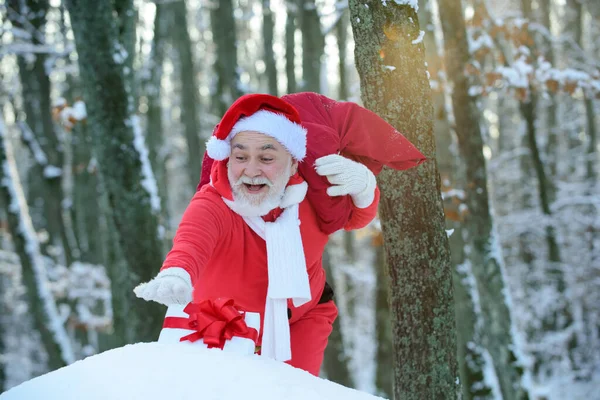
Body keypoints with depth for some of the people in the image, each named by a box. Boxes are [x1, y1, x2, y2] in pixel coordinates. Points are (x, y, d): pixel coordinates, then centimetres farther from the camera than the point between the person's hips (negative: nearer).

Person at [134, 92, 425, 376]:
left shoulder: (308, 192, -17)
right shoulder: (211, 206, -31)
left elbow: (353, 217, 0)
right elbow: (192, 242, -52)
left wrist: (362, 187, -25)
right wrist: (176, 277, -77)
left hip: (301, 320, 2)